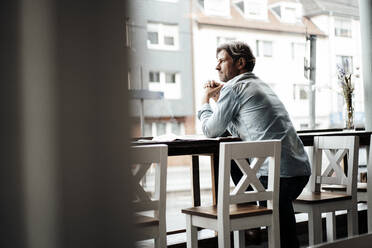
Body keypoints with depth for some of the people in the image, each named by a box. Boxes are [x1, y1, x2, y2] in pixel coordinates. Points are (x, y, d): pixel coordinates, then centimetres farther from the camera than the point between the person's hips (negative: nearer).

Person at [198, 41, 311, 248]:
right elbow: (239, 131, 30)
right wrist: (219, 98, 24)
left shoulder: (234, 87, -5)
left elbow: (211, 131, 3)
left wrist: (205, 101, 19)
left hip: (278, 173, -9)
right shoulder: (261, 85, 23)